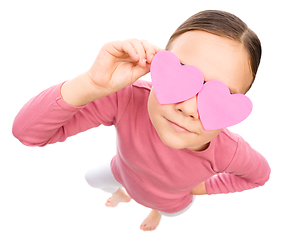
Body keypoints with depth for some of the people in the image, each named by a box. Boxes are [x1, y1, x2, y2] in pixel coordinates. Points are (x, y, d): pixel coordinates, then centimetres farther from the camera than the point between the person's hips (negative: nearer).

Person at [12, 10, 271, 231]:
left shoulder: (228, 151, -43)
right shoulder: (126, 99, -46)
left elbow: (259, 174, -16)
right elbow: (27, 130, -46)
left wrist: (203, 187, -13)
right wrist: (93, 85, -61)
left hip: (171, 200, 1)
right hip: (124, 173, 0)